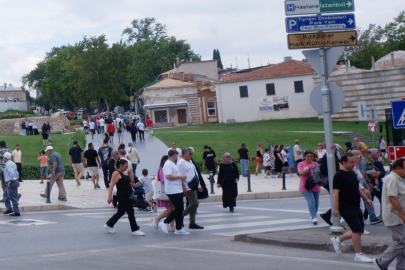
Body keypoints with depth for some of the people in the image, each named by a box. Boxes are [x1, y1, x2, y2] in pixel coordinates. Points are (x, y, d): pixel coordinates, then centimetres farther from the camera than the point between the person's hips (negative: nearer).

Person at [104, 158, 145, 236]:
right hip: (121, 196, -10)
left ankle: (108, 225, 29)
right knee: (131, 212, -6)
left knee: (120, 212, 17)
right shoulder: (116, 173, -12)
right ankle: (135, 230, 0)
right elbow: (111, 185, -19)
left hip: (126, 197, 10)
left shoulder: (124, 173, 15)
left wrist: (131, 175, 6)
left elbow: (131, 184, 19)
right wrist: (110, 196, -27)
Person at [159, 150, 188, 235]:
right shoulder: (168, 164, -13)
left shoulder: (173, 164, 20)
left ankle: (178, 229, 14)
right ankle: (165, 223, -3)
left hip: (177, 190, 10)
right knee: (179, 209, -11)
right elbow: (168, 176, -26)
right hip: (173, 191, -10)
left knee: (180, 209, 10)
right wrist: (180, 177, -19)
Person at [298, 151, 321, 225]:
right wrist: (309, 168, -27)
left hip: (315, 187, 4)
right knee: (311, 201, -20)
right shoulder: (301, 164, -1)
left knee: (316, 203, 11)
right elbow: (300, 173, -16)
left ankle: (313, 215, 33)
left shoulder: (315, 164, 7)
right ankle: (314, 218, -24)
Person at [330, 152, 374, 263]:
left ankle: (337, 240, 26)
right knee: (357, 230, -9)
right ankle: (358, 255, 0)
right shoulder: (339, 175, -14)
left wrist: (366, 199, 20)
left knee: (359, 231, 12)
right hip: (346, 207, -9)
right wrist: (336, 209, -21)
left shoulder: (352, 173, 14)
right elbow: (336, 192, -18)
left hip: (355, 206, 9)